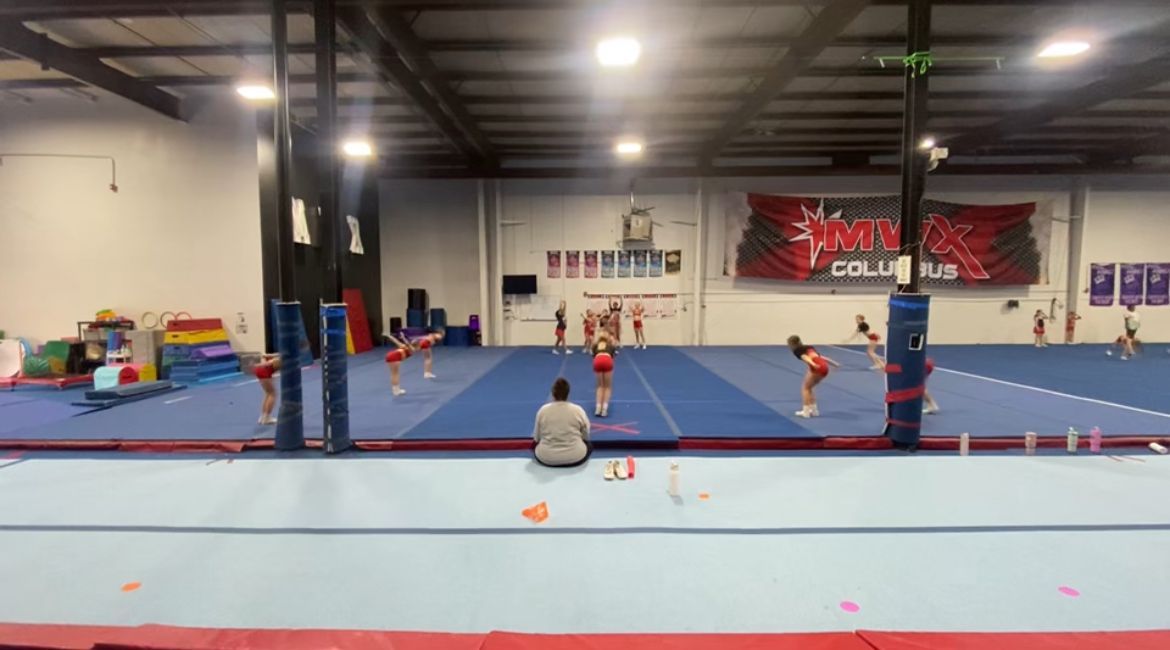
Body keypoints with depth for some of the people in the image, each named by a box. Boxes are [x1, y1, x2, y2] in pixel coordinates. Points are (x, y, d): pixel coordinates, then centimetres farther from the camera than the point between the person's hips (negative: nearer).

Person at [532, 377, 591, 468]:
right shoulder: (578, 410, -8)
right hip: (575, 457, -1)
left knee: (534, 446, 31)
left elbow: (536, 438, 3)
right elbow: (586, 436, 3)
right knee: (589, 446, 29)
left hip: (546, 458, 1)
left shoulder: (543, 410, -5)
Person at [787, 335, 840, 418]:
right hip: (824, 367, 7)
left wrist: (813, 364, -27)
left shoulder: (796, 350, 12)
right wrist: (834, 364, 41)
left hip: (817, 367, -7)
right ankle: (814, 410, 23)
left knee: (805, 387, 7)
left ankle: (806, 411, 3)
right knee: (808, 387, 23)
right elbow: (820, 357, 35)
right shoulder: (808, 347, 34)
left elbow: (805, 357, -9)